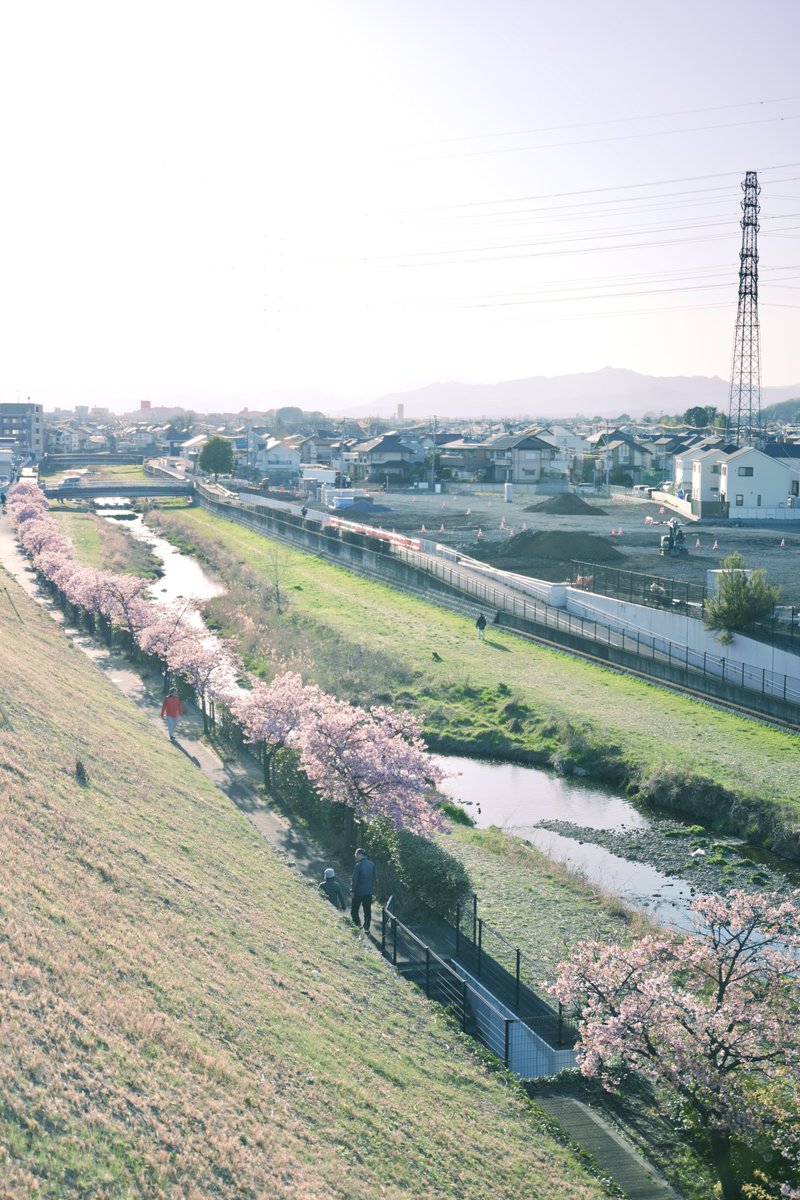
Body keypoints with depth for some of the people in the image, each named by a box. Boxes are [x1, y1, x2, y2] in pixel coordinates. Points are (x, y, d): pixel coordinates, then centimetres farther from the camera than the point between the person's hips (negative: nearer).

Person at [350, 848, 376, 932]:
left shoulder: (358, 865, -17)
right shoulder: (372, 864, 3)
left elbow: (354, 879, -16)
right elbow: (373, 878, 10)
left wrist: (352, 890, -9)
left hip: (359, 891, -6)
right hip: (369, 891, 6)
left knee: (354, 910, 7)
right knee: (367, 910, 12)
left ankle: (357, 926, 0)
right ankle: (366, 928, 16)